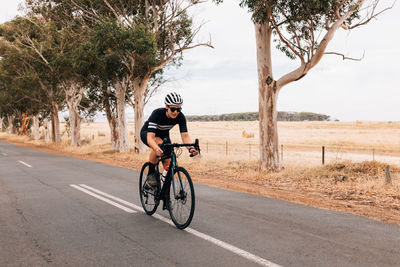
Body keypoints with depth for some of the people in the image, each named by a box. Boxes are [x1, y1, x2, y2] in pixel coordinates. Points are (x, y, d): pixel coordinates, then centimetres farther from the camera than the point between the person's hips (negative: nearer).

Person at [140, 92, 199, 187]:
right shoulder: (157, 114, -38)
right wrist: (157, 149, -66)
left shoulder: (180, 117, -26)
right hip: (147, 133, -4)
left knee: (168, 164, -9)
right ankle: (151, 174, -19)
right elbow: (150, 137, -46)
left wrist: (190, 148, -51)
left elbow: (185, 135, -30)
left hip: (163, 135, 4)